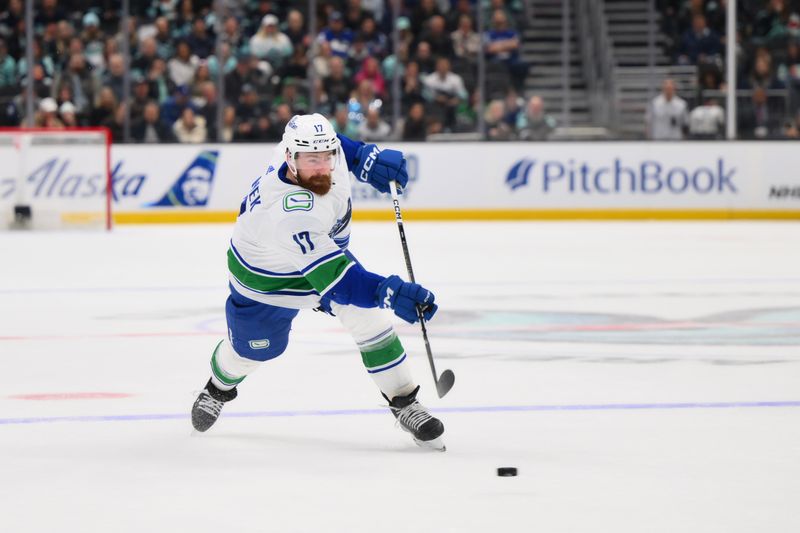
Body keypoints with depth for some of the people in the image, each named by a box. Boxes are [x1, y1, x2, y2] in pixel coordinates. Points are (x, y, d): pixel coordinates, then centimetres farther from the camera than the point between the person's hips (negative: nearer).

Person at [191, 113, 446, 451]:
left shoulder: (316, 146, -27)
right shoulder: (291, 213, -47)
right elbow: (333, 277, -49)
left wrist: (368, 158, -11)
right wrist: (388, 292, -58)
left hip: (325, 248, 6)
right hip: (267, 277, -6)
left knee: (369, 320, -10)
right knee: (252, 350, 16)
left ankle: (405, 404, 2)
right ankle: (218, 388, 50)